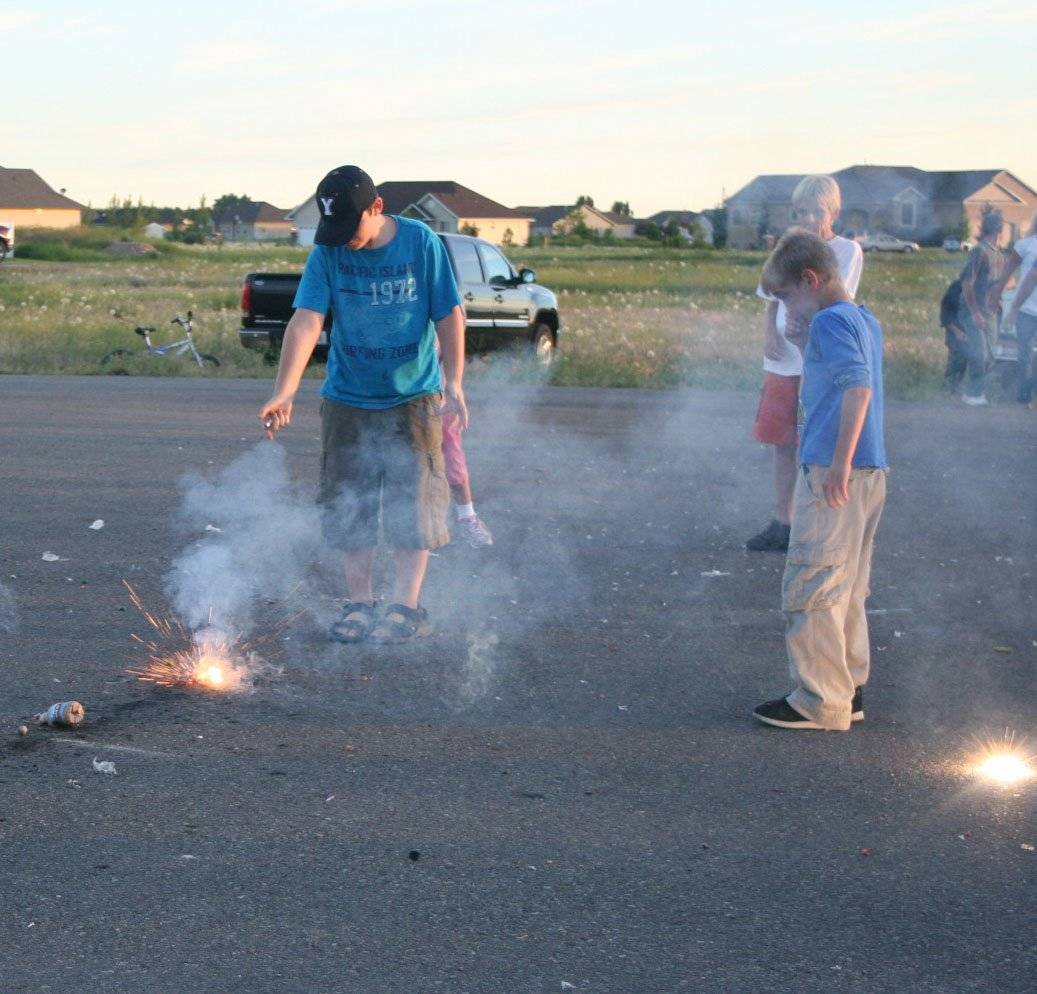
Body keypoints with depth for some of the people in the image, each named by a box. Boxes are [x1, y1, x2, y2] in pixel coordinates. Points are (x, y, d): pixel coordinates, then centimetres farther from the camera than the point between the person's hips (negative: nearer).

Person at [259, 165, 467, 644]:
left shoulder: (420, 243, -10)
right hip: (347, 401, 2)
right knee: (348, 505, 6)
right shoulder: (327, 254, -10)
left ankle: (407, 607, 9)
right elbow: (306, 322, -19)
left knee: (412, 503, 0)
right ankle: (359, 604, 17)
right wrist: (284, 392, -30)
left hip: (413, 398, -1)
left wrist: (454, 385, -12)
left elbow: (449, 316, -5)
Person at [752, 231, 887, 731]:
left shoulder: (830, 321, -12)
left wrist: (839, 462, -26)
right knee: (845, 591, 16)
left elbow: (858, 385, -24)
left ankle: (819, 703, 0)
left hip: (831, 475, -9)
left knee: (810, 590, -3)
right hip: (870, 474, 9)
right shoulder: (866, 321, 16)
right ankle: (849, 689, 22)